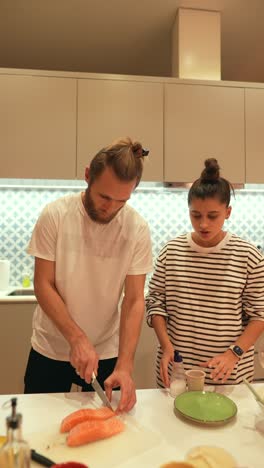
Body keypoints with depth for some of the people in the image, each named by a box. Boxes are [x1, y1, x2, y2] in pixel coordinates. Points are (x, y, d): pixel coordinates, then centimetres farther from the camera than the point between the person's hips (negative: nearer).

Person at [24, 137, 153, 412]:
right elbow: (43, 285, -13)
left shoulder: (138, 229, -15)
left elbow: (134, 299, -13)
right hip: (49, 349, 0)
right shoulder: (55, 215, -16)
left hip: (107, 353, 0)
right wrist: (78, 339, -22)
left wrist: (124, 366, -21)